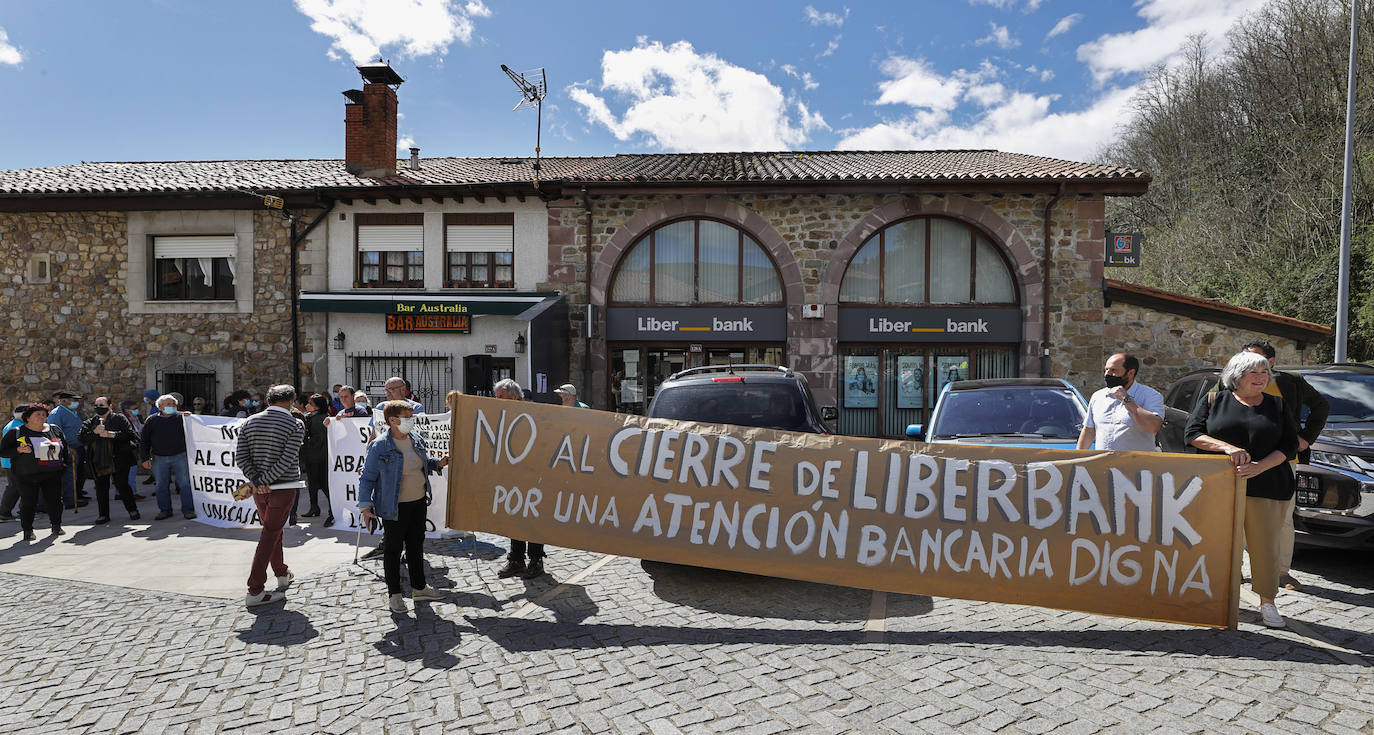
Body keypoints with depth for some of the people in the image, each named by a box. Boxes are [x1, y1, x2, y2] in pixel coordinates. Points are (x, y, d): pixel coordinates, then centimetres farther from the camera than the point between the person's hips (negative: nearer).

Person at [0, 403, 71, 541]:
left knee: (55, 501, 4)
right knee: (29, 503, 0)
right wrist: (19, 450, -18)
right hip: (26, 477, -3)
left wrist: (65, 462, 11)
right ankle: (27, 530, 14)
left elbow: (65, 448, 20)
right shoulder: (16, 433, -1)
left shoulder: (55, 429, 9)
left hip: (52, 474, 3)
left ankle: (56, 526, 21)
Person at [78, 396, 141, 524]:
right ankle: (103, 515, 16)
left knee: (121, 485, -4)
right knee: (101, 488, 5)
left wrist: (109, 434, -14)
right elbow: (82, 439, 5)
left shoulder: (119, 419, 5)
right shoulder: (90, 423, 16)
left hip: (118, 459, -4)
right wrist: (95, 432, -11)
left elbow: (129, 434, -7)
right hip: (98, 461, 4)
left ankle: (133, 510, 9)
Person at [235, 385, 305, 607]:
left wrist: (256, 480, -9)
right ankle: (254, 591, -4)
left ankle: (282, 574, 37)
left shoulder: (250, 422, 4)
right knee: (269, 536, -2)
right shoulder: (295, 426, -10)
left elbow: (240, 457, -4)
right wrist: (264, 481, -15)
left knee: (273, 530, 21)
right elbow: (287, 460, -20)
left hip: (259, 490, 5)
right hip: (283, 489, -5)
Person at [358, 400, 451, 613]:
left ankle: (419, 588, 30)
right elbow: (367, 477, -11)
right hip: (395, 507, -6)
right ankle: (393, 593, 19)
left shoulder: (417, 440, 4)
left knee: (416, 546, 16)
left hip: (419, 503, 6)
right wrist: (365, 507, -13)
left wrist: (438, 463, 0)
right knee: (393, 549, 5)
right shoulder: (379, 446, -16)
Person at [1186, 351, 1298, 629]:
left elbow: (1290, 445, 4)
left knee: (1265, 545, 2)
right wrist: (1228, 448, -16)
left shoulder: (1276, 405, 11)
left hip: (1266, 486, 1)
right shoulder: (1214, 400, 8)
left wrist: (1259, 466, -12)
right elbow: (1192, 433, 0)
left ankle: (1267, 602, 15)